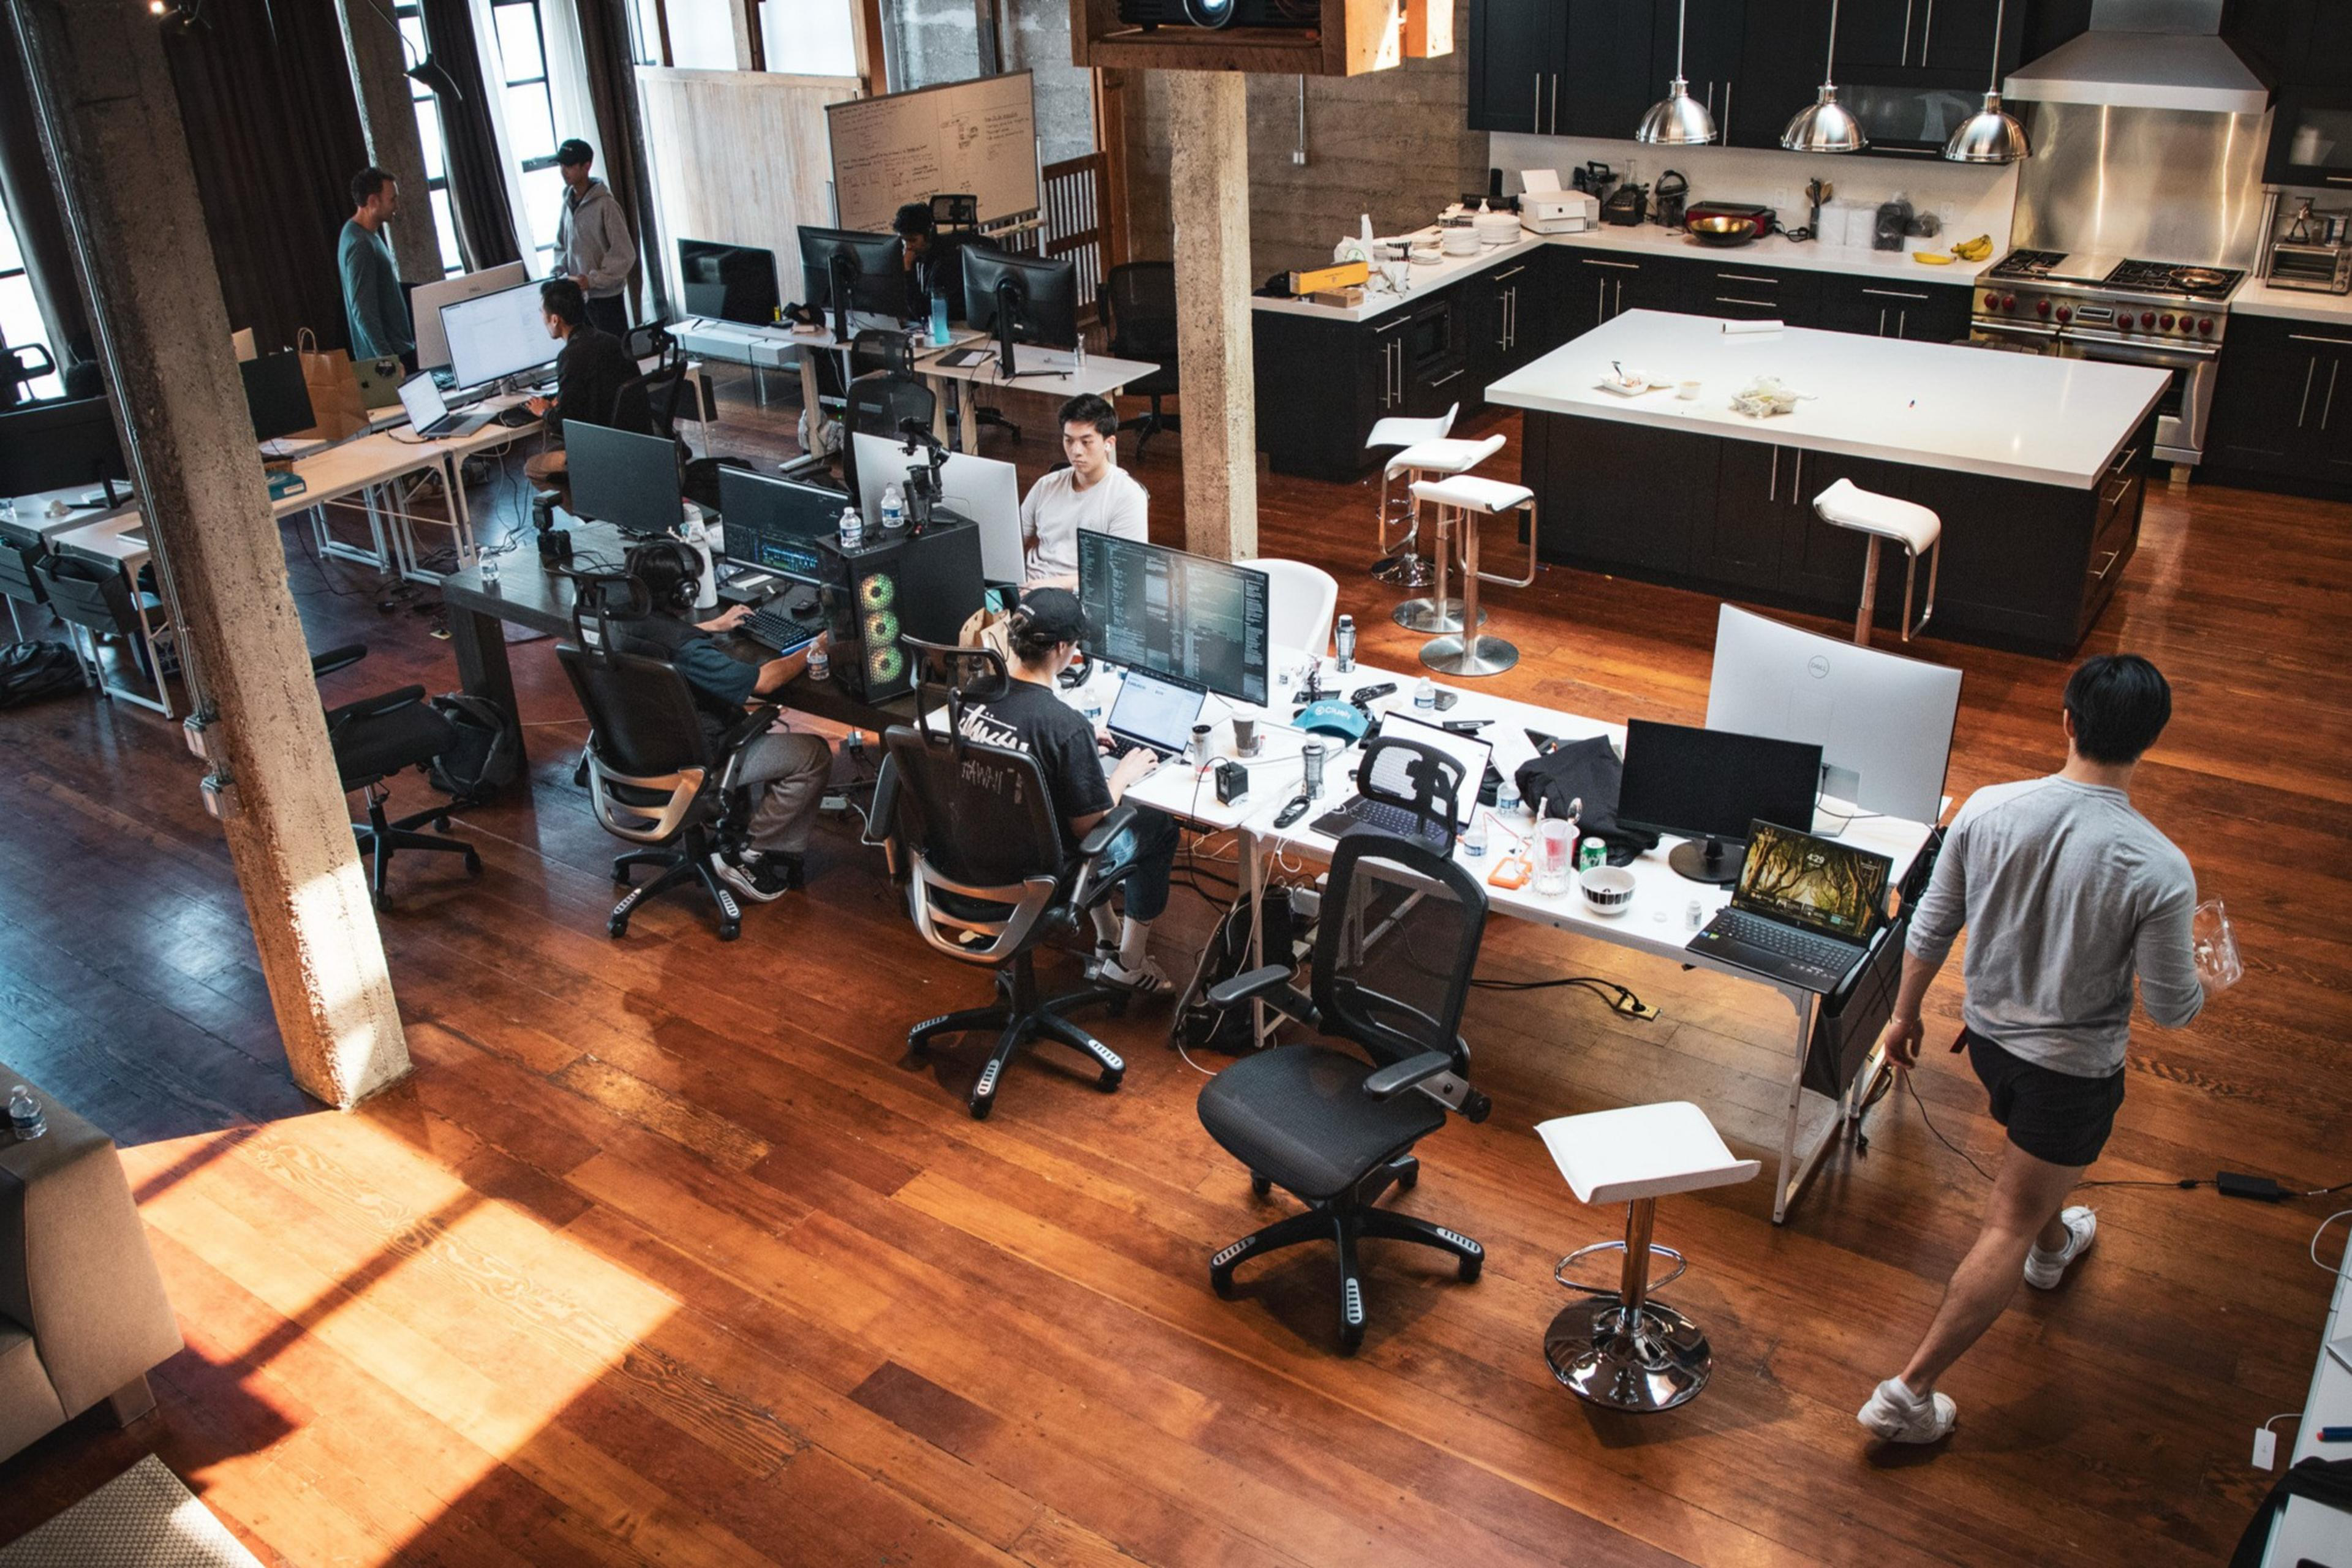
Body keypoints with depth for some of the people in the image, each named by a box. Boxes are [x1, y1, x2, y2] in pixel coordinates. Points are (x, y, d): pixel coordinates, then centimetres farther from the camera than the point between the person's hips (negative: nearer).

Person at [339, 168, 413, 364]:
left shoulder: (369, 234, 13)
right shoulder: (359, 245, -18)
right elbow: (363, 311, -22)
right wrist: (387, 358, -25)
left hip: (400, 347, 10)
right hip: (391, 356, -10)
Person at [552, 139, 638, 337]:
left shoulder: (605, 204, -14)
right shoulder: (568, 202, 8)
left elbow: (625, 254, -16)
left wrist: (593, 280, -20)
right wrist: (560, 276, 1)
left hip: (605, 296, -7)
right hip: (577, 295, 7)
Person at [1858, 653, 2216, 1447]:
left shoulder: (1988, 809, -18)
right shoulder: (2159, 870, -28)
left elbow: (1930, 929, -6)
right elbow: (2170, 1008, -16)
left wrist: (1904, 1013, 11)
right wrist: (2204, 979, 8)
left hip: (1988, 1034, 5)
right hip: (2074, 1069, -5)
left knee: (2037, 1154, 36)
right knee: (2009, 1226, 8)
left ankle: (2055, 1244, 67)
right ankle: (1909, 1391, 12)